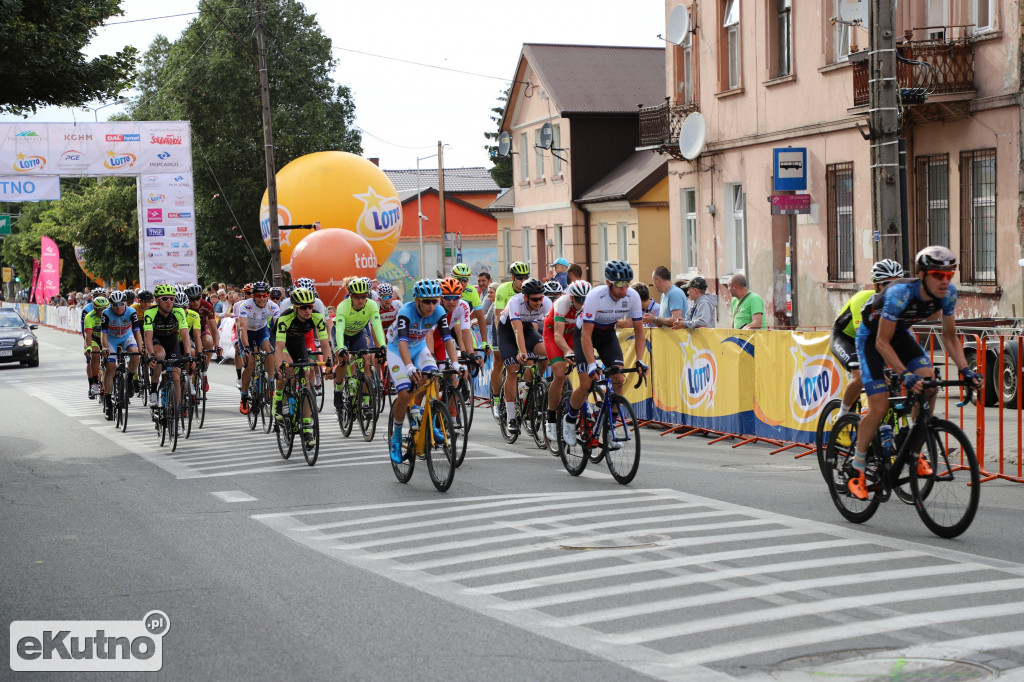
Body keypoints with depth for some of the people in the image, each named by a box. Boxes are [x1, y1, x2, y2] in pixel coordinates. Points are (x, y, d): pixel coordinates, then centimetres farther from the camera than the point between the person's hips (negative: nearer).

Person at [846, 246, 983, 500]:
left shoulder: (948, 293, -19)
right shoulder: (900, 293, -37)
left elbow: (949, 336, -5)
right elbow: (882, 343, -32)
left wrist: (965, 370, -17)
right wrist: (905, 375, -42)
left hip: (901, 333, 5)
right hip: (872, 335, -5)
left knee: (928, 384, -20)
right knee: (879, 408, -13)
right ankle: (856, 470, 4)